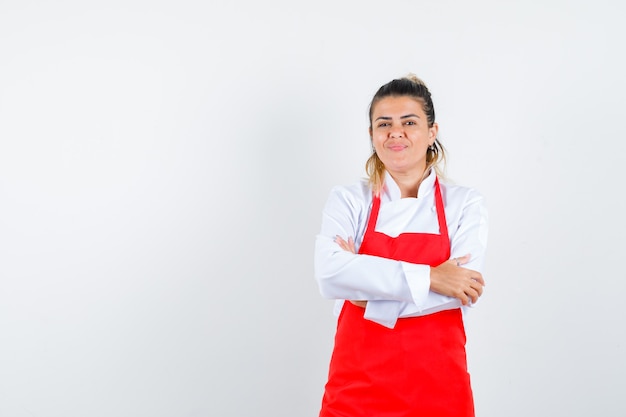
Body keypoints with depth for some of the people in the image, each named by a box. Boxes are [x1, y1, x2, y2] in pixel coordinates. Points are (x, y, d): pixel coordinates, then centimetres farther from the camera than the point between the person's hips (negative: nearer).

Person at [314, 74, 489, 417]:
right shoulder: (348, 201, 0)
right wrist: (428, 278, -21)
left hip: (437, 388, 0)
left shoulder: (464, 203, 0)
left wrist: (368, 289, -15)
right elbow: (329, 275, -18)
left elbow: (461, 292, -14)